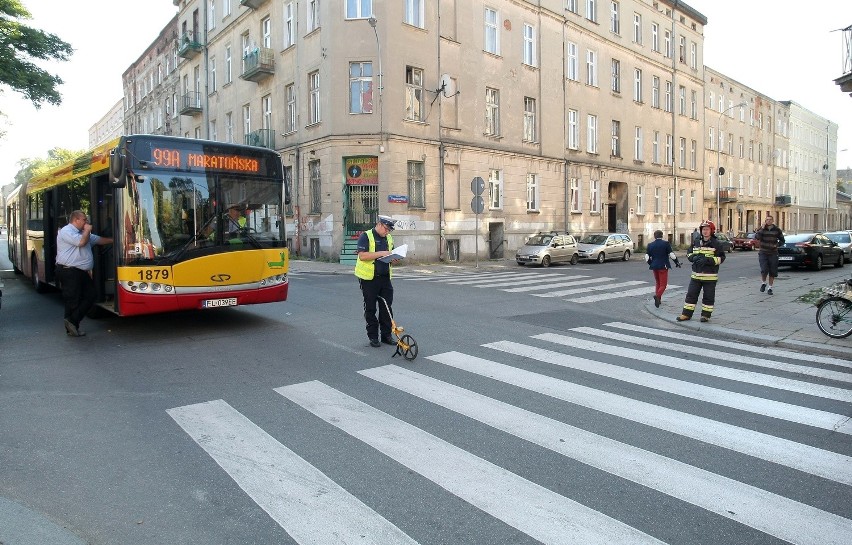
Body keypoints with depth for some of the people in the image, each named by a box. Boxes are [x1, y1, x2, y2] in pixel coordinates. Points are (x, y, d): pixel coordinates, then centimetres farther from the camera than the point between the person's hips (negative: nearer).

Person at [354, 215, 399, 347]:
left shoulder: (389, 238, 15)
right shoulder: (366, 236, -6)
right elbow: (362, 256, -18)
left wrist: (393, 260, -1)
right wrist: (381, 253, -22)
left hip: (385, 278, 6)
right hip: (369, 279, -5)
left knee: (387, 308, 5)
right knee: (370, 309, 3)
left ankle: (386, 335, 15)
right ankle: (373, 337, 12)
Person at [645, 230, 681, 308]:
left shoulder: (650, 245, 2)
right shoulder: (666, 243, -6)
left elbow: (647, 257, 1)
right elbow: (671, 255, -8)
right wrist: (677, 262, 5)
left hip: (654, 266, 4)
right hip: (663, 266, -4)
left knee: (657, 283, 19)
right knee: (663, 284, -1)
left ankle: (658, 299, 19)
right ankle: (658, 295, -26)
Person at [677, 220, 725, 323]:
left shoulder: (716, 244, -5)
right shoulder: (697, 242, 9)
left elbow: (721, 258, -9)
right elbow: (689, 253, 16)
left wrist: (708, 260, -21)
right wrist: (693, 258, -6)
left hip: (710, 276, -4)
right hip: (696, 274, 4)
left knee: (708, 296, 6)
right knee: (691, 294, 6)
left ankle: (706, 314, 17)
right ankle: (686, 314, 11)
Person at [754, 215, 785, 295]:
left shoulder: (777, 230, 2)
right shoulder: (761, 229, 0)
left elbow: (782, 240, 10)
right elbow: (757, 237, -19)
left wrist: (777, 245, -9)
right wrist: (763, 227, -18)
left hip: (773, 253, 1)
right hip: (763, 253, -1)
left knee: (772, 272, 4)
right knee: (764, 270, -15)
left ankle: (770, 288, 17)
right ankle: (763, 283, 13)